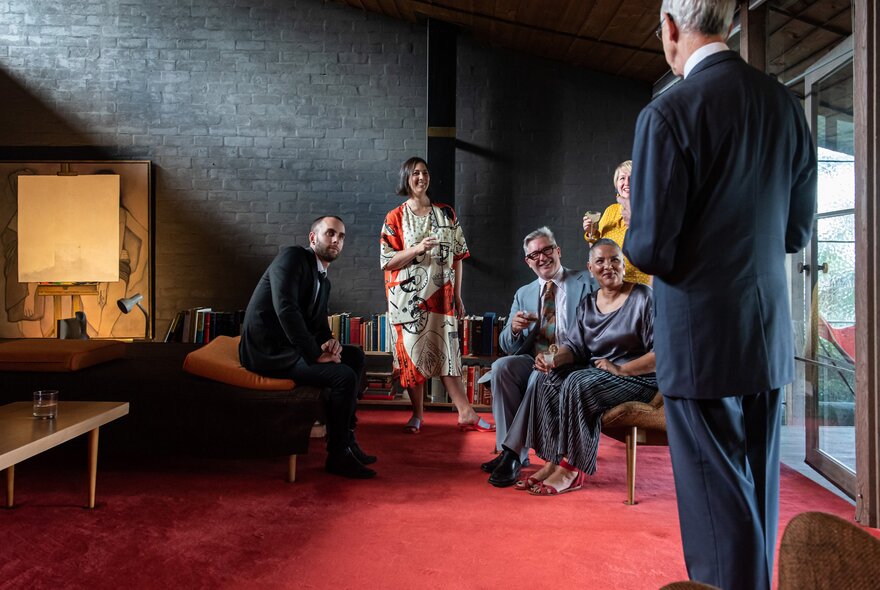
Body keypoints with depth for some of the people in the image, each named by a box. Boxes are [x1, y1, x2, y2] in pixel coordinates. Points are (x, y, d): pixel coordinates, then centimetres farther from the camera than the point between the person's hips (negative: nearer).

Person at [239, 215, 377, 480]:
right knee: (344, 376, -20)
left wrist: (330, 342, -6)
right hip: (267, 350, -10)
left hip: (288, 347, 10)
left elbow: (320, 325, 19)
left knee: (355, 356, 9)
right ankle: (337, 455, -5)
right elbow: (285, 307, -25)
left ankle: (346, 436, 10)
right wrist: (316, 353, -23)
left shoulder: (324, 281, 16)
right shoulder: (292, 257, -11)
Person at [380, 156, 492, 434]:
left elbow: (458, 256, 9)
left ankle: (466, 414, 4)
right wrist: (417, 249, -19)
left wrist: (458, 296, 6)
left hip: (440, 295, 1)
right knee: (412, 352, 2)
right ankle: (418, 414, 15)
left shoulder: (446, 213, 8)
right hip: (408, 297, -1)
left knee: (446, 351, 1)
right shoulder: (395, 218, 2)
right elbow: (388, 261, -4)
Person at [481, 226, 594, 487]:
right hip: (532, 361, 4)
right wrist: (514, 328, -10)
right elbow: (507, 346, 15)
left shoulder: (584, 283, 7)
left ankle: (512, 453, -25)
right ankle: (512, 452, -23)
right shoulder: (523, 294, 19)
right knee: (501, 366, -27)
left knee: (540, 377, -35)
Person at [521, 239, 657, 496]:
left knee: (579, 385, -29)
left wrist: (621, 369, -22)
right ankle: (553, 461, -17)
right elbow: (573, 345, 6)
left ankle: (571, 470, -20)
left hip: (638, 377, -6)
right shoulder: (588, 304, 11)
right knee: (549, 380, -17)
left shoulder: (644, 297, -9)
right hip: (597, 372, 6)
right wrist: (556, 359, -17)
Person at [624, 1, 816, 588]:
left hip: (701, 340, -6)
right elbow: (797, 231, 9)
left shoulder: (667, 114, -15)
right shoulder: (785, 103, 4)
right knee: (759, 489, 20)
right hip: (771, 338, 7)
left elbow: (650, 249, -17)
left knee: (718, 496, 5)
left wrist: (637, 242, 5)